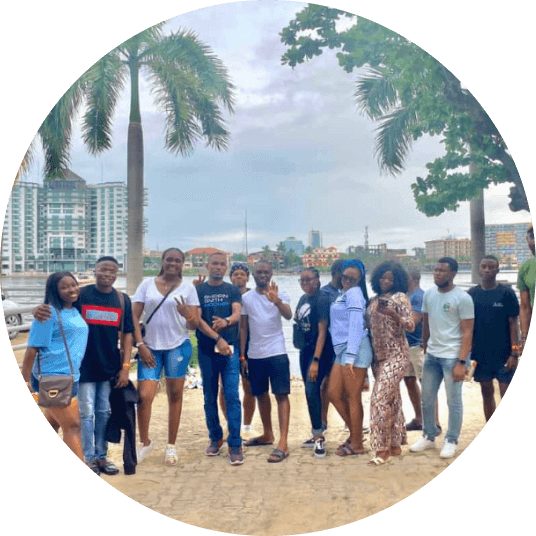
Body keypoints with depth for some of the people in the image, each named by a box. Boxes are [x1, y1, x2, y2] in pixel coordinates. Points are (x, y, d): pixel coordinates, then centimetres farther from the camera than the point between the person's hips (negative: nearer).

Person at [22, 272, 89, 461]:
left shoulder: (76, 311, 11)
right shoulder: (49, 313, -13)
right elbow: (32, 349, -14)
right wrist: (26, 381, -15)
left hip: (70, 378, 8)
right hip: (51, 378, -8)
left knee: (51, 425, 19)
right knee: (72, 426, -7)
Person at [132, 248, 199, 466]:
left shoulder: (187, 287, 2)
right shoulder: (147, 284, 3)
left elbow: (193, 325, 0)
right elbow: (134, 317, 2)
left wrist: (188, 316, -22)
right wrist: (140, 345, -7)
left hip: (178, 346, 0)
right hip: (150, 347, 0)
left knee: (175, 395, 7)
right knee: (144, 396, -5)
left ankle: (171, 446, 21)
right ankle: (145, 442, 18)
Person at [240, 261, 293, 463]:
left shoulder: (280, 295, -2)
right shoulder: (246, 298, 7)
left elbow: (288, 315, -20)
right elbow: (243, 327, 10)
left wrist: (276, 300, -40)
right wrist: (242, 356, 7)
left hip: (277, 353, -4)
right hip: (254, 355, 4)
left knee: (281, 395, -7)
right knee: (260, 394, 15)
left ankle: (283, 443, -8)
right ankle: (267, 434, 33)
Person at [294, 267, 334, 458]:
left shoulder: (322, 300, -13)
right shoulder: (303, 299, 9)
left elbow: (322, 332, -18)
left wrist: (316, 360, -22)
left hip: (319, 351, -8)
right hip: (305, 351, 8)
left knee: (312, 391, -13)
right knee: (311, 392, 11)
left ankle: (319, 437, -3)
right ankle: (317, 434, 22)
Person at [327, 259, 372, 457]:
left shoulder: (354, 293, -8)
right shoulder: (343, 294, 19)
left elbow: (355, 326, -16)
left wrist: (350, 357, -21)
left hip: (355, 349, -9)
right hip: (342, 351, 9)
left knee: (353, 398, -2)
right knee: (334, 393, 10)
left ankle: (357, 444, 9)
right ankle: (354, 433, 24)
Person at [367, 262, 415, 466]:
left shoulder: (400, 297, -6)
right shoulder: (374, 300, 13)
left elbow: (411, 326, -11)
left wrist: (393, 314, -26)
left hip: (396, 355, -7)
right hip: (379, 356, 7)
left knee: (380, 398, -14)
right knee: (392, 399, 12)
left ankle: (382, 449, -8)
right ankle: (395, 445, 21)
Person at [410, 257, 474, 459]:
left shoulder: (462, 298, -11)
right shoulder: (429, 294, 6)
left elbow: (467, 333, -12)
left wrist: (462, 362, -17)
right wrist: (425, 349, 11)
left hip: (452, 356, -6)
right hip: (431, 355, 6)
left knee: (453, 401, 5)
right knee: (427, 399, 12)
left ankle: (451, 441, 19)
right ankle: (428, 437, 28)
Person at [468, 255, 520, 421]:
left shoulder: (506, 293, -5)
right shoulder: (472, 294, 2)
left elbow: (513, 323, -5)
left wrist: (514, 352, -10)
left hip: (503, 354, -3)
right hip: (480, 354, 3)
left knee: (506, 393, -1)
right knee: (487, 392, 12)